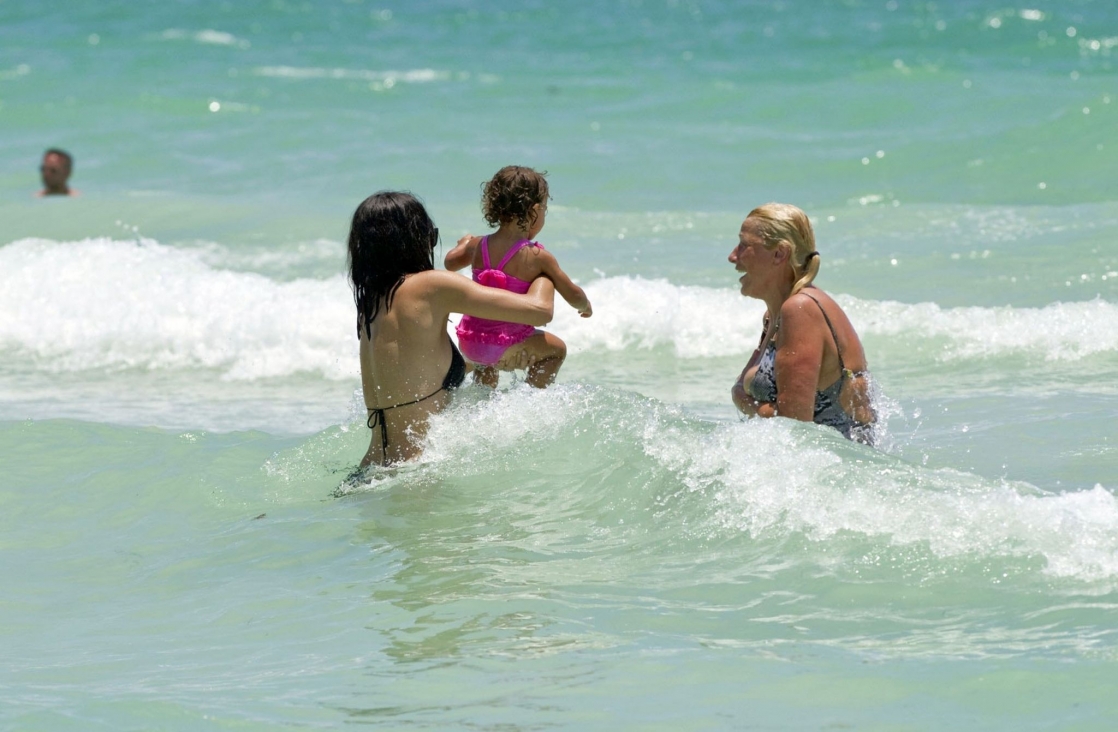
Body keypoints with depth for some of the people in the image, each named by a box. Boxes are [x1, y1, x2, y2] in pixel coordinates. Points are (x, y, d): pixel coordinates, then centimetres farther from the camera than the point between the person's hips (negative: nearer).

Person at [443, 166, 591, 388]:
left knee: (486, 359, 39)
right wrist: (585, 306, 17)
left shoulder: (477, 246, -1)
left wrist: (464, 244, 42)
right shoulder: (538, 258, -13)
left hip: (468, 341, 6)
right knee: (557, 349, 16)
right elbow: (574, 296, -6)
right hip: (507, 344, -6)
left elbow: (450, 263, 22)